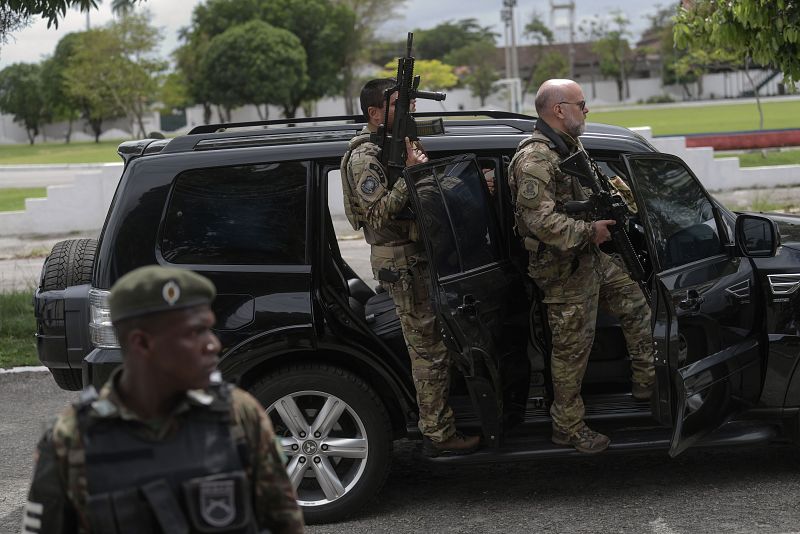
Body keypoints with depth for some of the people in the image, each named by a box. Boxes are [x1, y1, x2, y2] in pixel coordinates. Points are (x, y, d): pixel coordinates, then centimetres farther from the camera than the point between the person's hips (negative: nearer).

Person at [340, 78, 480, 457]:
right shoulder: (365, 158, -14)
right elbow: (379, 215, -24)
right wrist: (410, 173, -26)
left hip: (415, 256, 10)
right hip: (400, 261, -10)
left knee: (432, 345, 15)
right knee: (428, 348, -8)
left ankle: (441, 423, 24)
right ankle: (438, 435, -3)